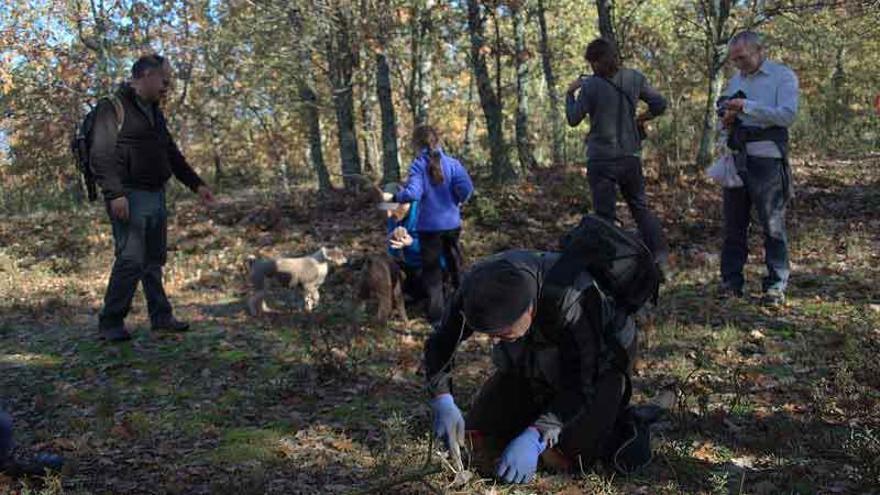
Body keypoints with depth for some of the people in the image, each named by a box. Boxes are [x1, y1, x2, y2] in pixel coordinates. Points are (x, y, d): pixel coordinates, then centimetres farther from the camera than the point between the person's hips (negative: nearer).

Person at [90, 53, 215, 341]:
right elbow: (100, 155, -15)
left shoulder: (154, 112, 21)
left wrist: (196, 184, 23)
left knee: (154, 260, 12)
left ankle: (161, 317, 19)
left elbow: (172, 154, 27)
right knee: (131, 259, -12)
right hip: (129, 197, -9)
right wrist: (115, 194, -23)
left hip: (155, 196, 9)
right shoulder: (114, 107, -6)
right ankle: (110, 323, -3)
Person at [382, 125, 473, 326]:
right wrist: (458, 202, 4)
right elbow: (466, 187, -16)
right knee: (455, 263, 22)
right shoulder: (451, 163, -6)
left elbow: (413, 194, -24)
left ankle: (436, 315, 5)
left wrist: (393, 197, -7)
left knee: (431, 269, 6)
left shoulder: (418, 166, -13)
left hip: (429, 225, -3)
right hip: (452, 222, 3)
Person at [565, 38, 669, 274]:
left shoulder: (590, 85, -12)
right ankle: (660, 255, 5)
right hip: (631, 156, 4)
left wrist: (570, 93, 10)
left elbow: (573, 119, -4)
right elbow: (659, 104, 4)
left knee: (604, 214, 4)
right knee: (640, 207, 15)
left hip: (601, 159, -4)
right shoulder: (634, 78, 0)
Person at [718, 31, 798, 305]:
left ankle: (776, 286, 4)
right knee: (733, 224, 7)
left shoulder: (783, 76, -1)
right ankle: (731, 282, 14)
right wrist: (726, 120, 1)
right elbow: (724, 115, 25)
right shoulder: (735, 80, 17)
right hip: (736, 159, 6)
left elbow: (787, 114, -13)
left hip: (767, 159, -6)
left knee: (773, 225, -2)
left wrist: (747, 107, -16)